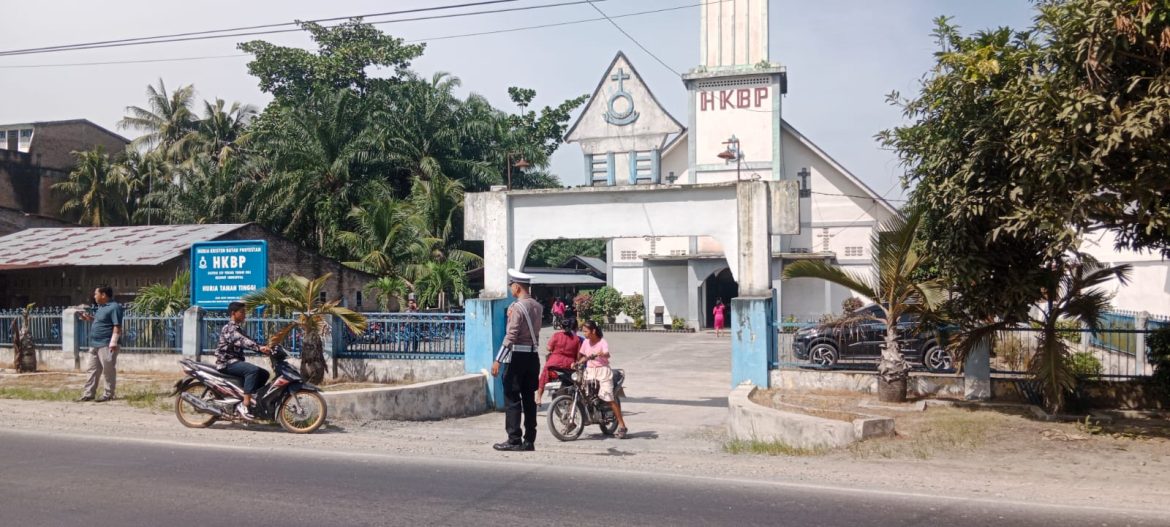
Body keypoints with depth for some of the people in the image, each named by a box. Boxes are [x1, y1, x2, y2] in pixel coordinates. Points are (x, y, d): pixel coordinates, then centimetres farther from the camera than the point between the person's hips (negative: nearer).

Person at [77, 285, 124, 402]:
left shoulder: (114, 307, -14)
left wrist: (113, 342, -24)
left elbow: (117, 326, -19)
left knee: (109, 371, -1)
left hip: (106, 345, -10)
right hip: (94, 345, 10)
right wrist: (89, 318, 14)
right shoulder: (101, 307, 16)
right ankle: (88, 394, 18)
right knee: (93, 370, 13)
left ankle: (108, 394, 6)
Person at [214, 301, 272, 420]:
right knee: (252, 370, -32)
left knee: (264, 374, 5)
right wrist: (259, 347, -43)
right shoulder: (229, 328, -12)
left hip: (236, 361, 10)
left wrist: (265, 349, -4)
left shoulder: (238, 328, 19)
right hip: (227, 362, -10)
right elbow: (241, 341, -30)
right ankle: (244, 404, -35)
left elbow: (248, 341, 12)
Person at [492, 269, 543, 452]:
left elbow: (510, 336, -18)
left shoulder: (517, 307, -14)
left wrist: (498, 360, -17)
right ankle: (529, 441, 11)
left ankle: (514, 440, 0)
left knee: (512, 399, -1)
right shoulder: (537, 306, 10)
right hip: (533, 355, 7)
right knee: (529, 399, 9)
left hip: (517, 356, -7)